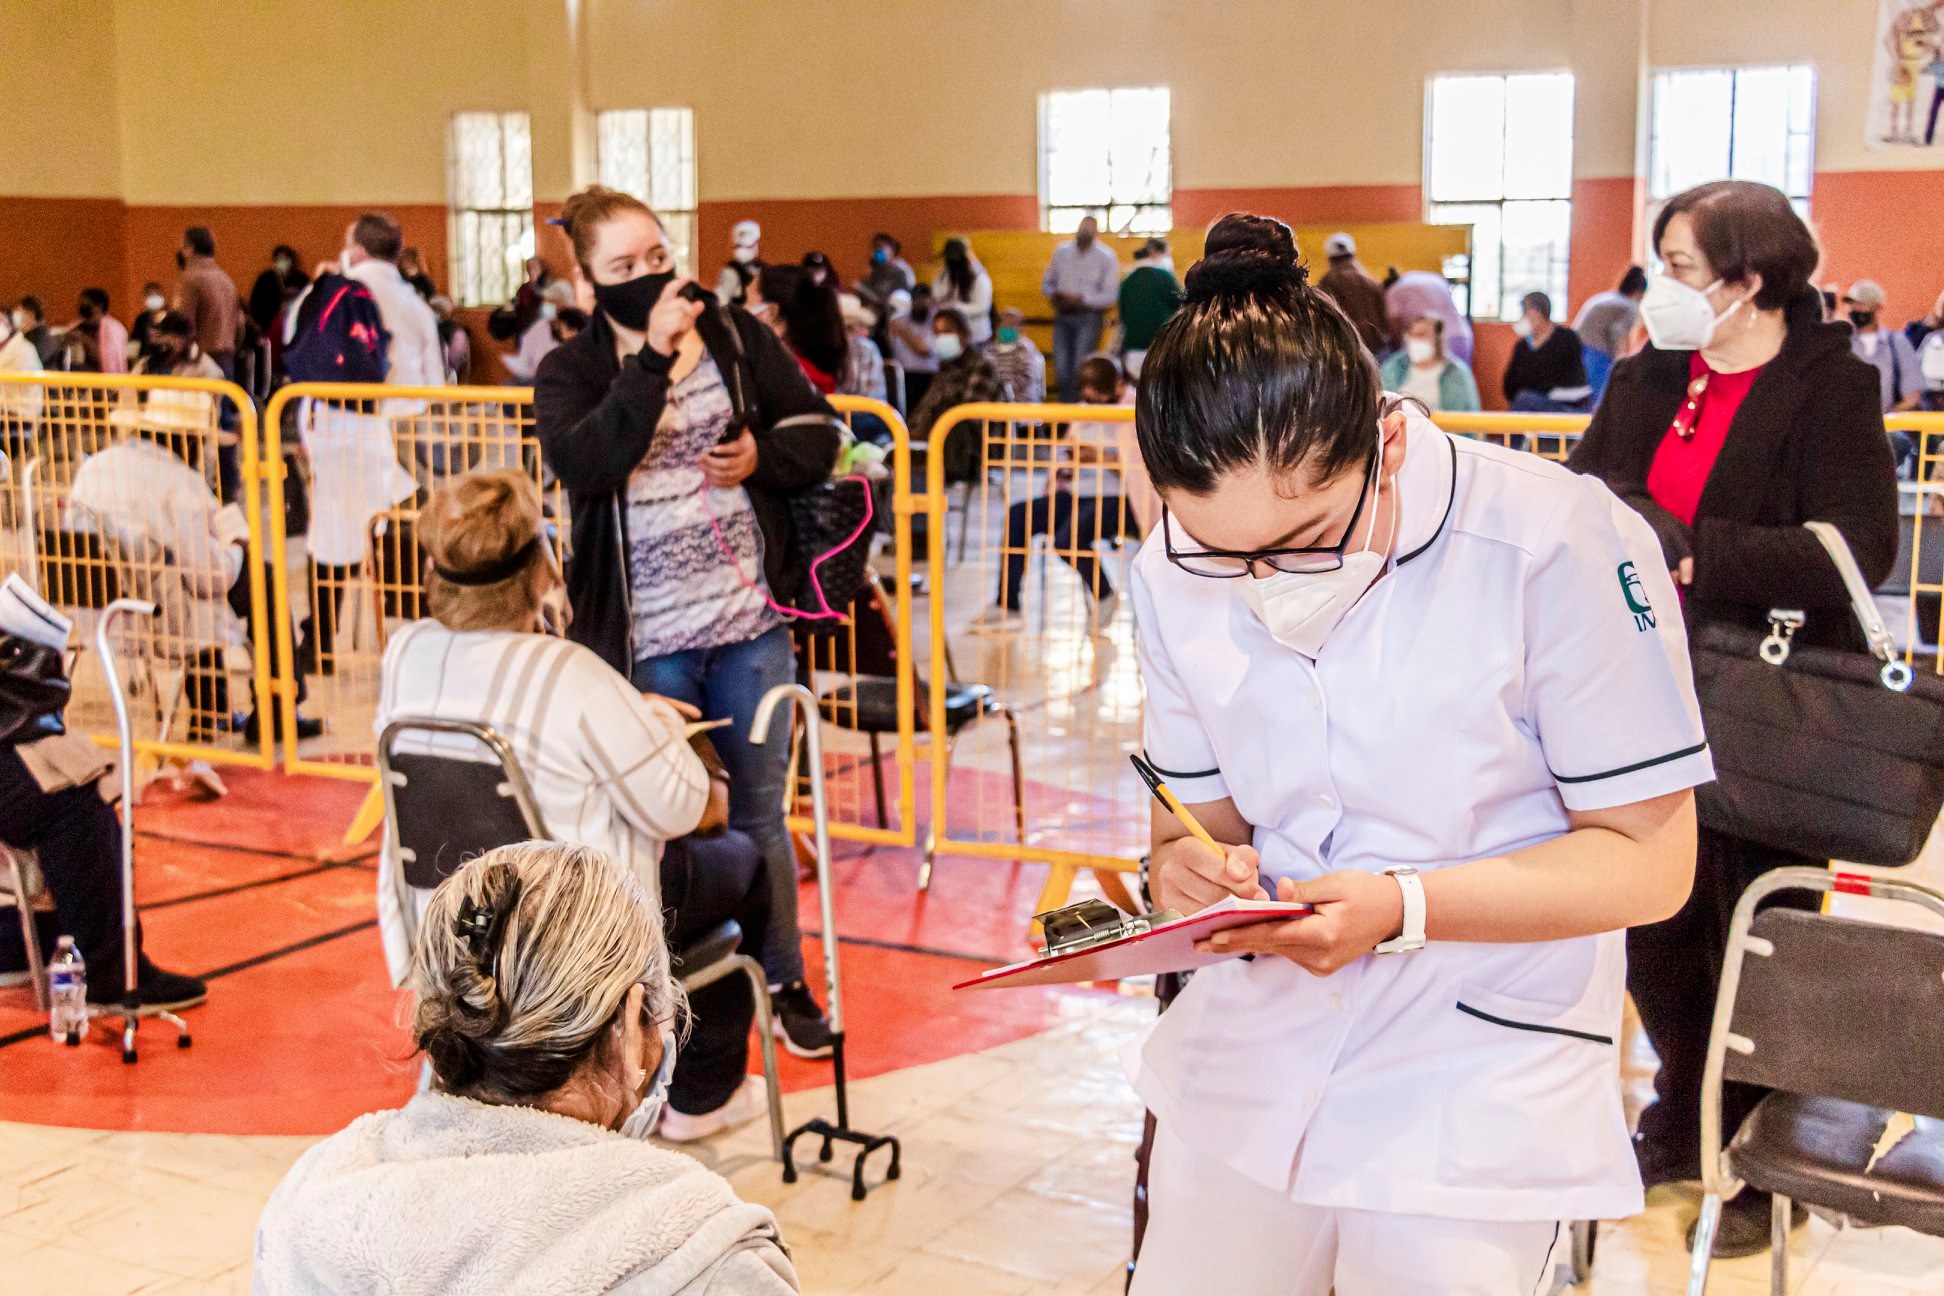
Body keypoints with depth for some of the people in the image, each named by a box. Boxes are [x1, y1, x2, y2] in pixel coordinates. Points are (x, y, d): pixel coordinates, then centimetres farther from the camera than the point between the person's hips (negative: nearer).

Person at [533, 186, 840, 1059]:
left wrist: (763, 454, -12)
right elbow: (580, 462, -22)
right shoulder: (571, 373, -2)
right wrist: (651, 360, -26)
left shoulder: (737, 337, 3)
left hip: (750, 625, 2)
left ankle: (784, 982, 30)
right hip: (648, 643, -2)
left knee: (759, 813, 14)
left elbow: (818, 433, 8)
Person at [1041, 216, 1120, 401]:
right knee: (1061, 369, 2)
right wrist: (1053, 295, -5)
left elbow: (1111, 297, -8)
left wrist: (1081, 299, -17)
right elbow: (1047, 282, 17)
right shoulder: (1061, 252, 8)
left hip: (1089, 317, -4)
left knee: (1081, 369, -10)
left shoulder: (1106, 257, -4)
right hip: (1062, 316, 4)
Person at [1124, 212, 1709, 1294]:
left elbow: (1649, 860, -15)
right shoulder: (1178, 574, -3)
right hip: (1252, 1045, 5)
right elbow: (1199, 814, 8)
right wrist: (1191, 870, -17)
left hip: (1481, 1070, -4)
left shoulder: (1562, 545, -20)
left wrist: (1402, 907, -26)